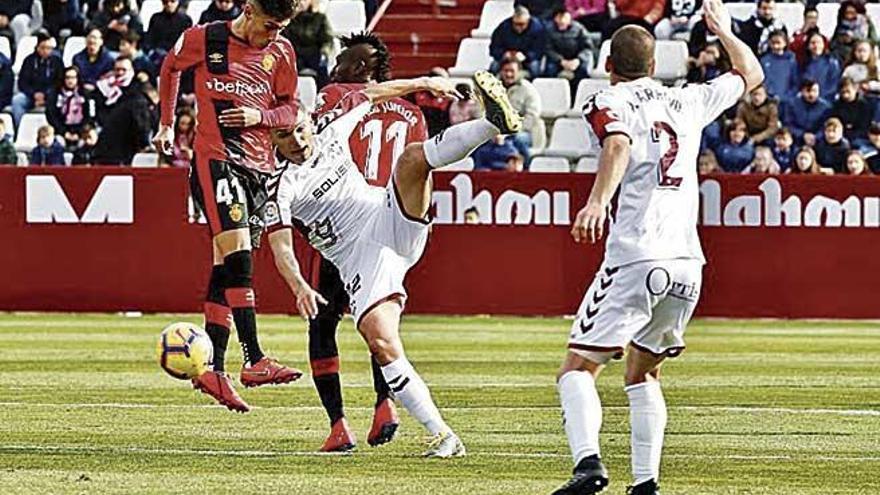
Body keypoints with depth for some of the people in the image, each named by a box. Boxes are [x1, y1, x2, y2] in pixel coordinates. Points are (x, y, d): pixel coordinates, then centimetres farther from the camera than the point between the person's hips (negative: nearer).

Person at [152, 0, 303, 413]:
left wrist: (260, 117, -6)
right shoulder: (203, 39, -2)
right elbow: (170, 69, 17)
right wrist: (167, 125, 20)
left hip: (260, 165, 5)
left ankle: (213, 370, 9)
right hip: (215, 159, -5)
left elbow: (290, 110, 14)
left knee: (226, 269, 6)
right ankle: (254, 361, -26)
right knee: (238, 256, -19)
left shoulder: (280, 52, 7)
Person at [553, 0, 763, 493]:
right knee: (642, 373, 22)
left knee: (578, 369, -3)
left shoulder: (608, 103, 4)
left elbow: (619, 143, -20)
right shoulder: (686, 102, 18)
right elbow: (751, 74, 35)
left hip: (636, 257, -5)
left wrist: (598, 201, -34)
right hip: (689, 263, 5)